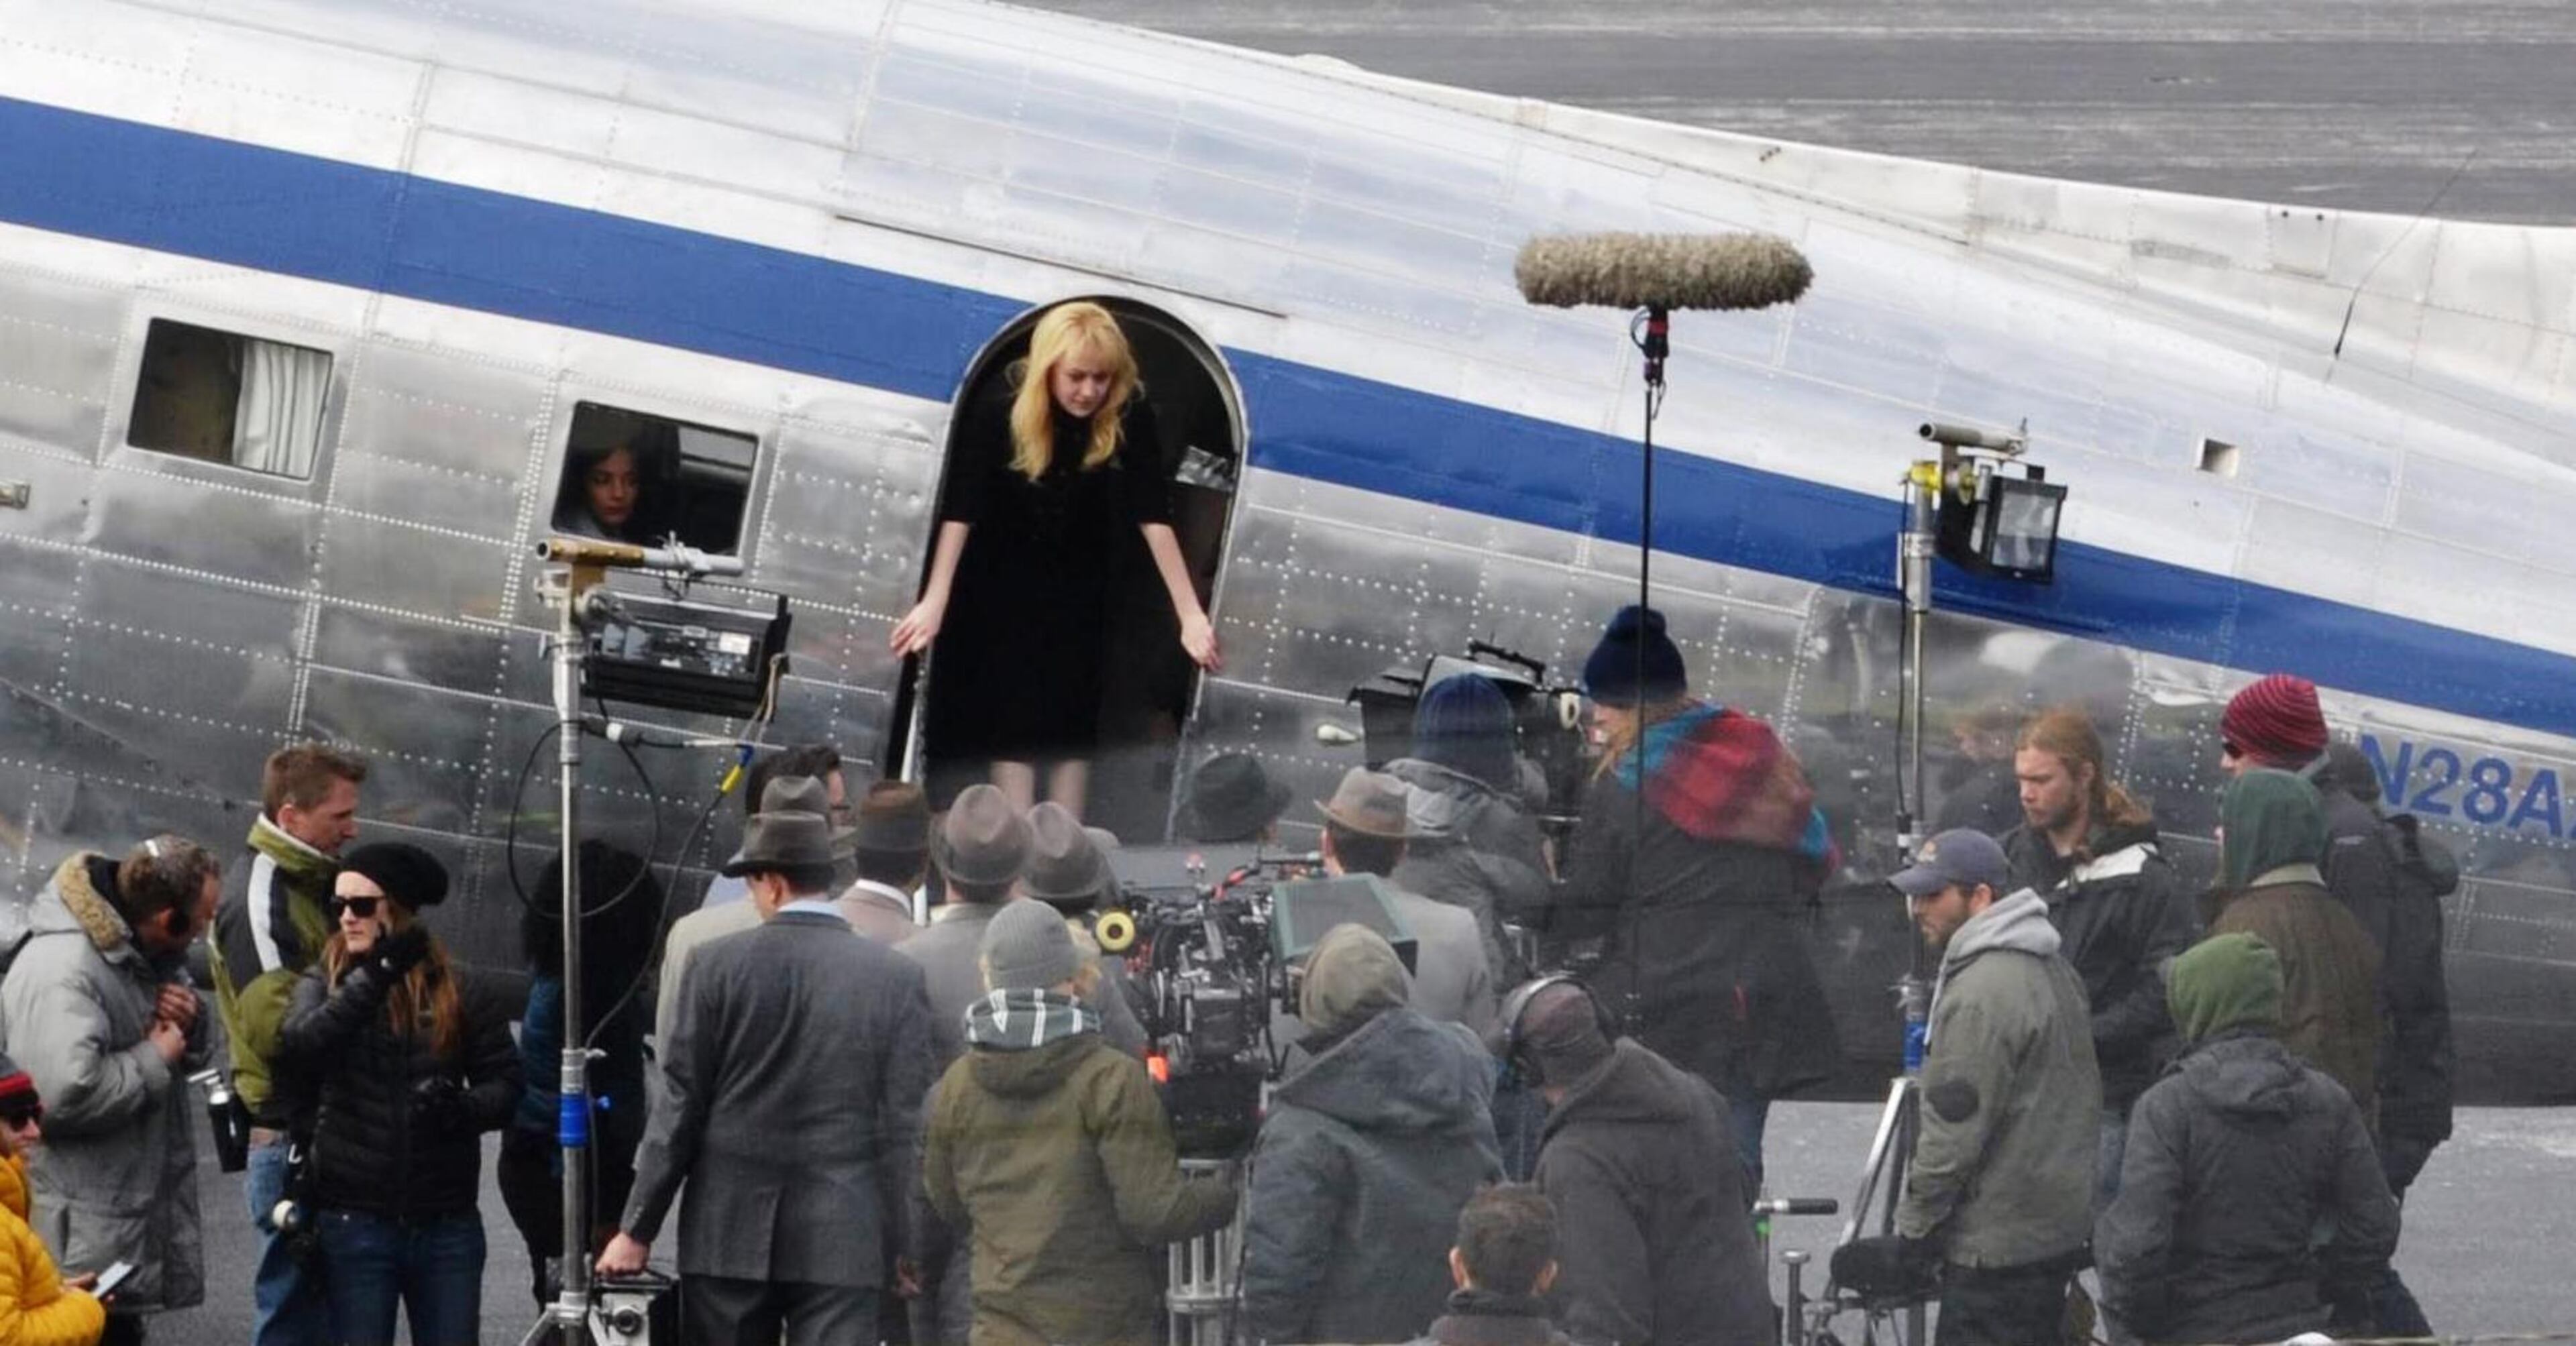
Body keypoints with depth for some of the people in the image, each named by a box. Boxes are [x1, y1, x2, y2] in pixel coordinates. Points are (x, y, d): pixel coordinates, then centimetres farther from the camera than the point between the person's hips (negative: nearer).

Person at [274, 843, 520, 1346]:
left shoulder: (461, 991, 1)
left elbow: (505, 1084, 1)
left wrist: (464, 1108, -21)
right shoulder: (325, 982, 3)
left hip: (447, 1224, 0)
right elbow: (295, 1051, -16)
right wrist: (372, 979, -22)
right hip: (354, 1222, 0)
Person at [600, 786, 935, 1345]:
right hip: (842, 1238, 0)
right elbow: (905, 1124, -2)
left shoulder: (717, 966, -3)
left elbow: (680, 1106, -1)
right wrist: (903, 1243, 6)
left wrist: (638, 1229, 6)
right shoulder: (896, 978, -2)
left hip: (727, 1233, 0)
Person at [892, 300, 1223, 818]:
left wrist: (1190, 613, -31)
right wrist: (935, 601, -36)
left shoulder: (1128, 416, -22)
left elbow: (1154, 515, -26)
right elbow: (962, 508, -29)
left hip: (1079, 586, 2)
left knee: (1074, 716, 2)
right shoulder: (1004, 408, -26)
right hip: (1003, 582, -2)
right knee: (1013, 716, -6)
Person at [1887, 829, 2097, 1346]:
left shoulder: (1983, 990, -21)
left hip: (1998, 1243, -10)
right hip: (2062, 1222, 10)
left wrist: (1914, 1226, -11)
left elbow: (1955, 1130, -21)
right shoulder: (2052, 968, 13)